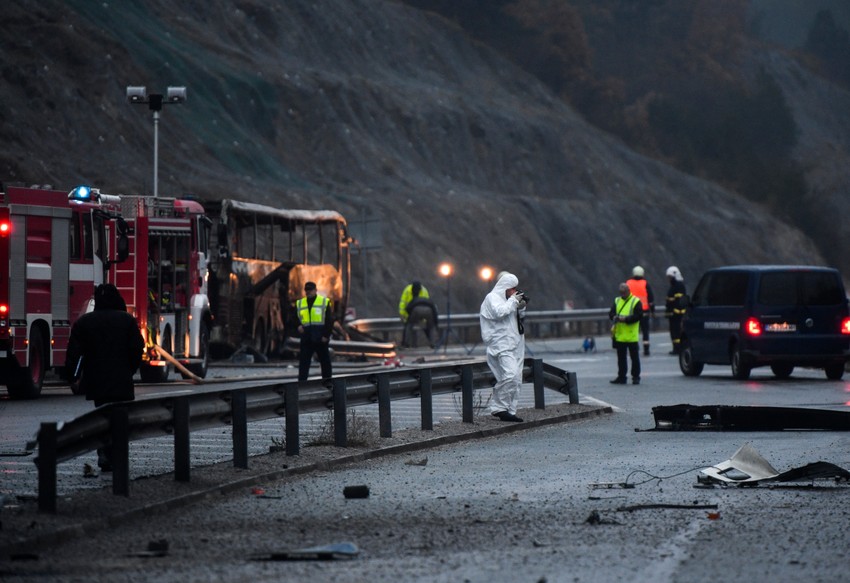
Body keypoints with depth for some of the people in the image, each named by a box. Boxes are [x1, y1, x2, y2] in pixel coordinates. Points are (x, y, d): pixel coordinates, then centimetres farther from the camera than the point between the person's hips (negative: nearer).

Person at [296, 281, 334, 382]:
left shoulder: (325, 302, 0)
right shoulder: (299, 304, 11)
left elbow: (329, 321, -2)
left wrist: (326, 335, -11)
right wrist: (298, 326, -4)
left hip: (321, 339, -3)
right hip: (306, 339, 3)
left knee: (325, 362, 6)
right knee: (303, 362, -1)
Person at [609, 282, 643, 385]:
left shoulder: (636, 301, -4)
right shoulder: (617, 301, 13)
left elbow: (638, 315, -13)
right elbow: (611, 313, 10)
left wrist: (626, 319, -21)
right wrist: (615, 317, -13)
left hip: (631, 336, -5)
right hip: (619, 336, 5)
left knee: (634, 357, 2)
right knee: (621, 358, 10)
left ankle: (636, 377, 9)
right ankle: (621, 377, 16)